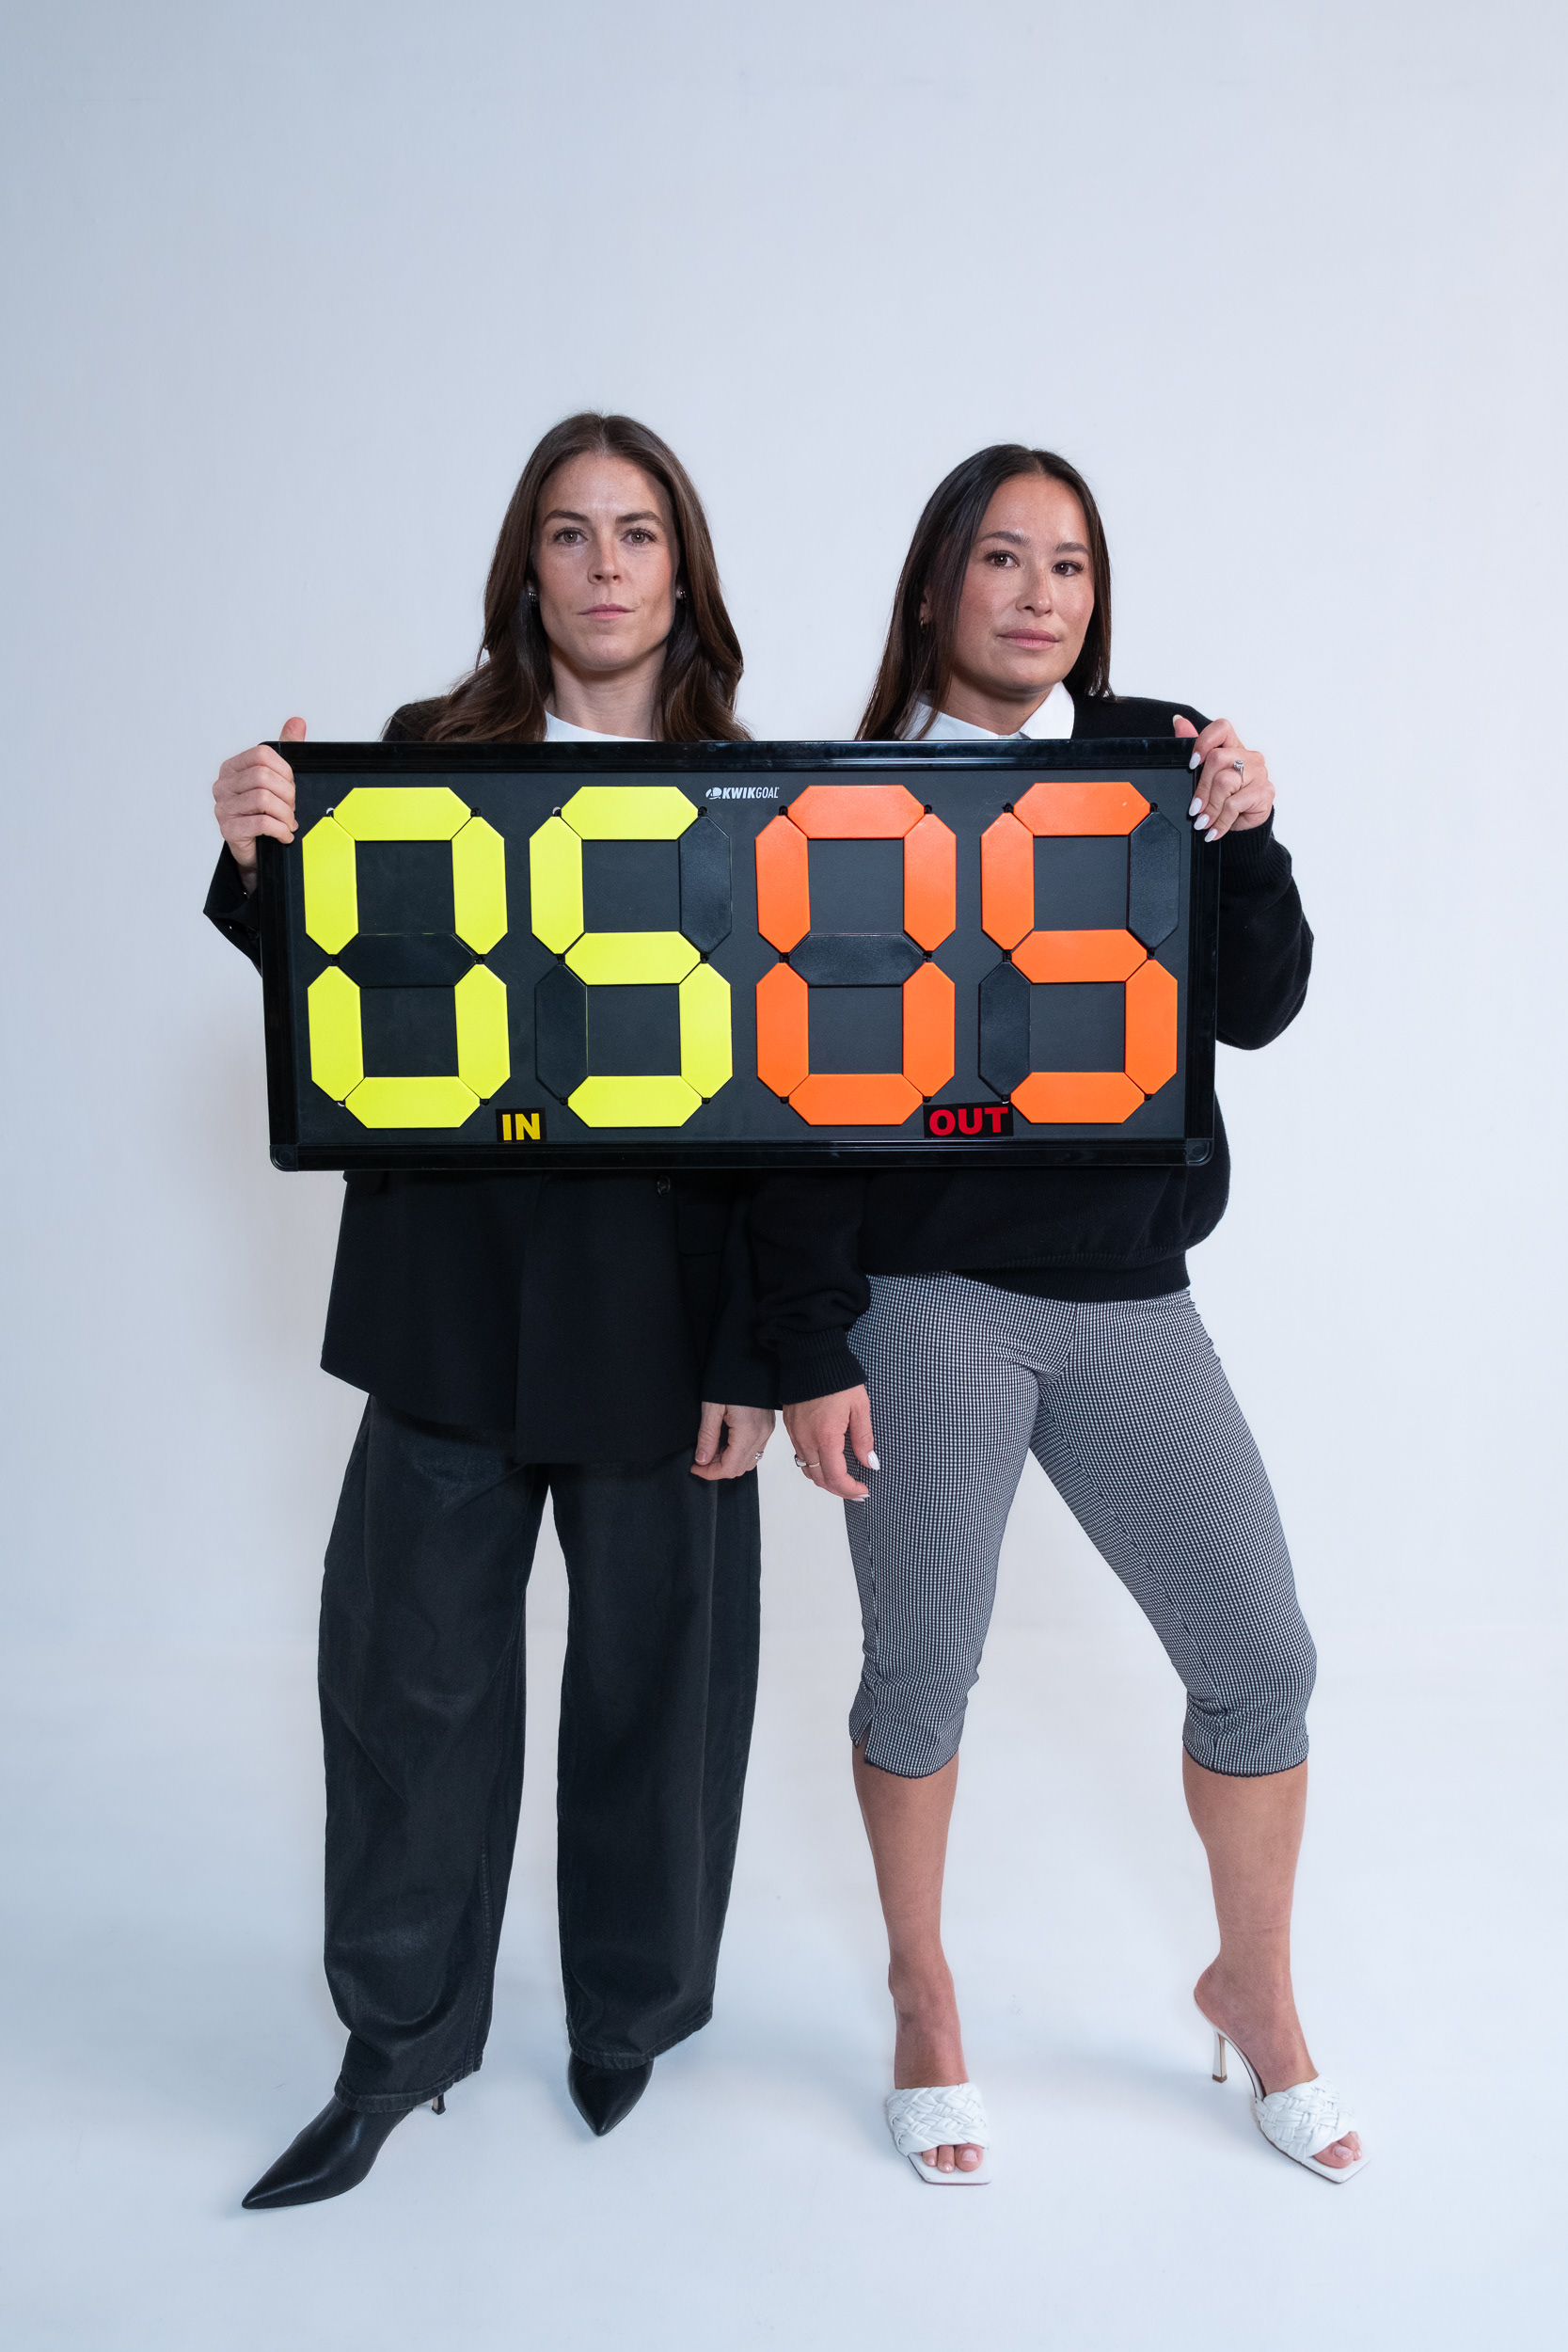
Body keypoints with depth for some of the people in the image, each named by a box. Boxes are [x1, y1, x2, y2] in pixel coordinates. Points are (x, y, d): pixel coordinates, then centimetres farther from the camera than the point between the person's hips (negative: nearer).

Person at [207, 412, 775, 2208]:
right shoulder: (428, 752, 4)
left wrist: (761, 1352, -6)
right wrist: (266, 862, -17)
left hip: (661, 1298, -1)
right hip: (450, 1280, 1)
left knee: (654, 1663, 11)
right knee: (410, 1659, 7)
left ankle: (633, 2015, 36)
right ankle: (402, 2046, 29)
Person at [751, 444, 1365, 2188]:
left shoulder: (1158, 760, 7)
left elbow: (1255, 1011, 4)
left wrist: (1245, 841, -13)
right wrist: (810, 1349, -8)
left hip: (1128, 1293, 4)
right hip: (931, 1299, -3)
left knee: (1260, 1655, 6)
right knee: (922, 1667, 8)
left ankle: (1254, 1992, 32)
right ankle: (923, 2004, 33)